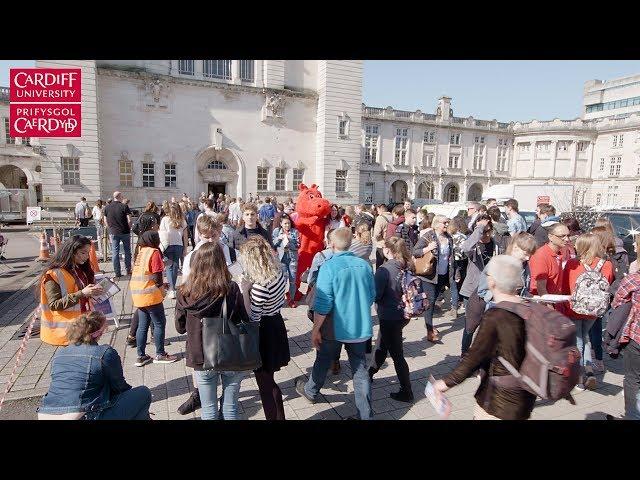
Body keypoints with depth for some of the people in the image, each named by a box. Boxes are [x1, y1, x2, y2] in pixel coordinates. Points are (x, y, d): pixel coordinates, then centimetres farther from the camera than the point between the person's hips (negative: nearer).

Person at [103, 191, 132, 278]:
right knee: (127, 251, 12)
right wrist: (129, 228, 3)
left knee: (115, 252, 6)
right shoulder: (124, 206, -10)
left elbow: (106, 221, 7)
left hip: (113, 232, 3)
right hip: (125, 232, -2)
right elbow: (129, 220, -13)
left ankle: (117, 273, 7)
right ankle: (128, 270, 18)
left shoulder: (107, 208, 2)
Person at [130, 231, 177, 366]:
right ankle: (160, 354, 12)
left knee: (142, 325, 14)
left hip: (138, 296, 8)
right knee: (160, 323, 5)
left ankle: (141, 356, 20)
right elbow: (157, 277, -16)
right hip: (150, 295, -8)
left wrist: (160, 285, 15)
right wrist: (161, 289, 1)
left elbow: (140, 274, 13)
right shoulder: (154, 252, -11)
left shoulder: (141, 252, 11)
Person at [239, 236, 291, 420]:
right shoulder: (279, 274, -3)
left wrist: (244, 291, -26)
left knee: (265, 385, 10)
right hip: (276, 326, 9)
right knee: (270, 381, 25)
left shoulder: (260, 285, -28)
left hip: (263, 334, -9)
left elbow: (252, 319, -23)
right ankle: (280, 417, 40)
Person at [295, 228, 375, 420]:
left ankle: (310, 391, 45)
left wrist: (315, 329, -8)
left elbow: (322, 304, -19)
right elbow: (372, 296, 10)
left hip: (335, 328, -3)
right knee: (360, 369, 11)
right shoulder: (364, 265, -1)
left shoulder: (329, 267, -18)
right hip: (361, 326, 4)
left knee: (323, 362, 20)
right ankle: (365, 415, 18)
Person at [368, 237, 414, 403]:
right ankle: (370, 373, 45)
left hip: (389, 317, -8)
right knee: (382, 346, 25)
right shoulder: (406, 267, -2)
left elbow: (375, 295, -20)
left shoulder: (385, 269, -22)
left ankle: (406, 392, 16)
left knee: (396, 355, 6)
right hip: (402, 314, 8)